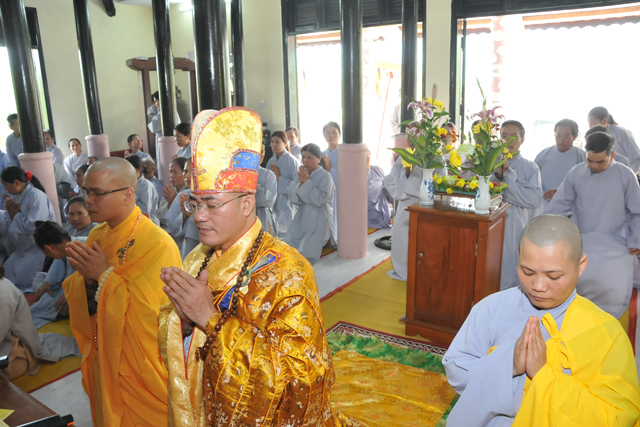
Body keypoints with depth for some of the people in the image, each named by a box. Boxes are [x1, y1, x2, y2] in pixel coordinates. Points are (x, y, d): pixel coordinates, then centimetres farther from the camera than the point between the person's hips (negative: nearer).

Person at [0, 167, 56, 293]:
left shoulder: (37, 196, -20)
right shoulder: (17, 196, 6)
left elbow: (32, 227, -27)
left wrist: (16, 214, -13)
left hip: (40, 248, -9)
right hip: (24, 246, 9)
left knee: (21, 278, -15)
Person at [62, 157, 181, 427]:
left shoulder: (158, 245, -24)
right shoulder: (97, 236, 0)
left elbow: (151, 315, -27)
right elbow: (81, 305, 6)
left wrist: (105, 275, -24)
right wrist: (87, 278, -16)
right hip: (104, 362, 7)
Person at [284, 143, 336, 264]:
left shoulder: (325, 176, -9)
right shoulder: (302, 174, 6)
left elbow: (320, 200, -20)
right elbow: (292, 198, 1)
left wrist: (307, 181, -16)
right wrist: (301, 183, -14)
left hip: (319, 221, -5)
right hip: (302, 218, 6)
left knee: (306, 253, -14)